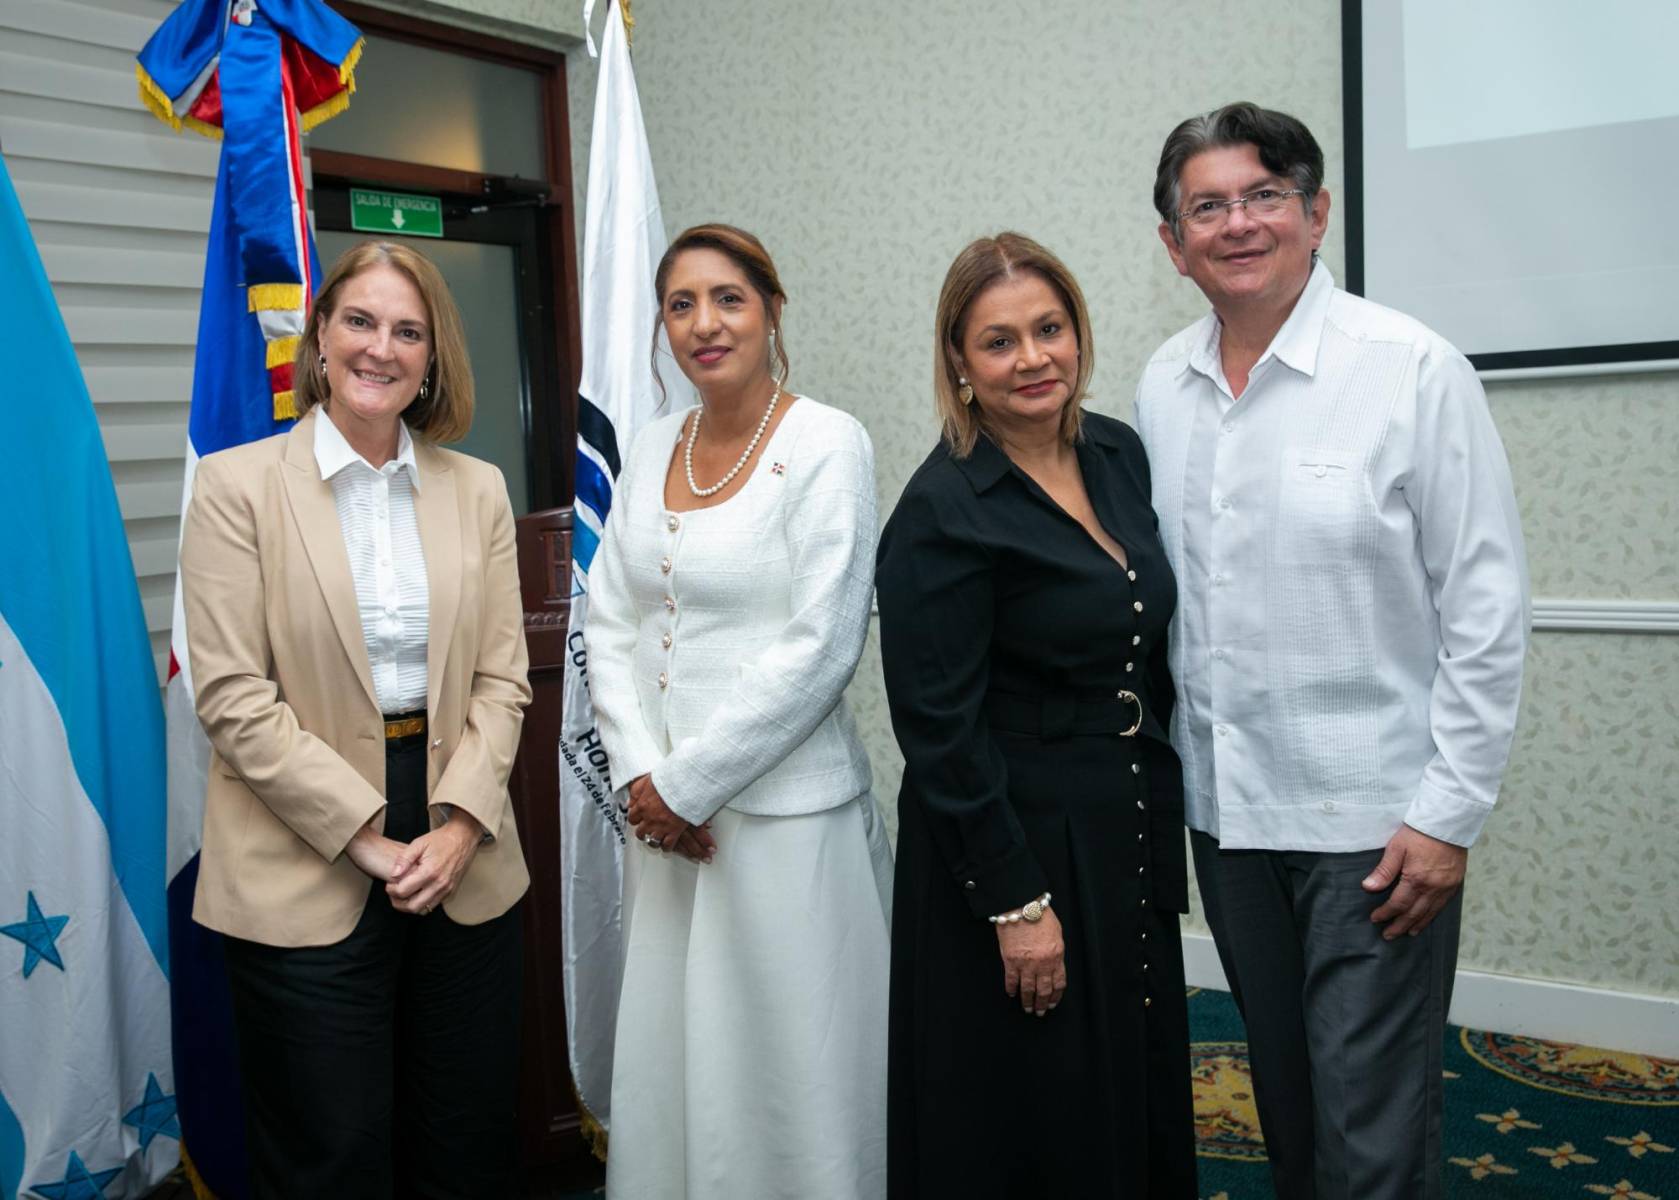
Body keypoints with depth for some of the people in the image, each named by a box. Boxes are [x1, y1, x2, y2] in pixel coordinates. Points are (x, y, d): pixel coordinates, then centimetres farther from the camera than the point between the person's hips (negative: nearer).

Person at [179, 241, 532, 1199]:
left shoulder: (478, 489, 7)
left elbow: (502, 677, 4)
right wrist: (365, 834, -14)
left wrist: (459, 824, -9)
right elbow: (233, 696, -9)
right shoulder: (238, 484, -4)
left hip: (464, 866, 4)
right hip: (308, 881, -3)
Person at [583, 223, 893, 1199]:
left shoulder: (826, 444, -9)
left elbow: (820, 648, -15)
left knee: (790, 1074, 5)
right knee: (667, 1062, 14)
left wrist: (690, 783, -12)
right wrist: (643, 775, -5)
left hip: (784, 810, -5)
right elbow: (610, 625, 9)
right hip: (666, 814, 6)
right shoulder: (653, 448, 9)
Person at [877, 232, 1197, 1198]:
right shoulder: (943, 512, -18)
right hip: (1014, 851, -7)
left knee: (1144, 1104, 19)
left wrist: (1162, 821, 13)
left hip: (1131, 837, 7)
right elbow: (941, 728, -18)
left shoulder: (1120, 455, 4)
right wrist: (1016, 900, -17)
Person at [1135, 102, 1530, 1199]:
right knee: (1286, 1100, 20)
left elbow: (1487, 611, -10)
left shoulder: (1415, 370, -11)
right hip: (1224, 807, 5)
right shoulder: (1162, 387, 4)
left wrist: (1450, 813, -12)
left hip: (1375, 815, -5)